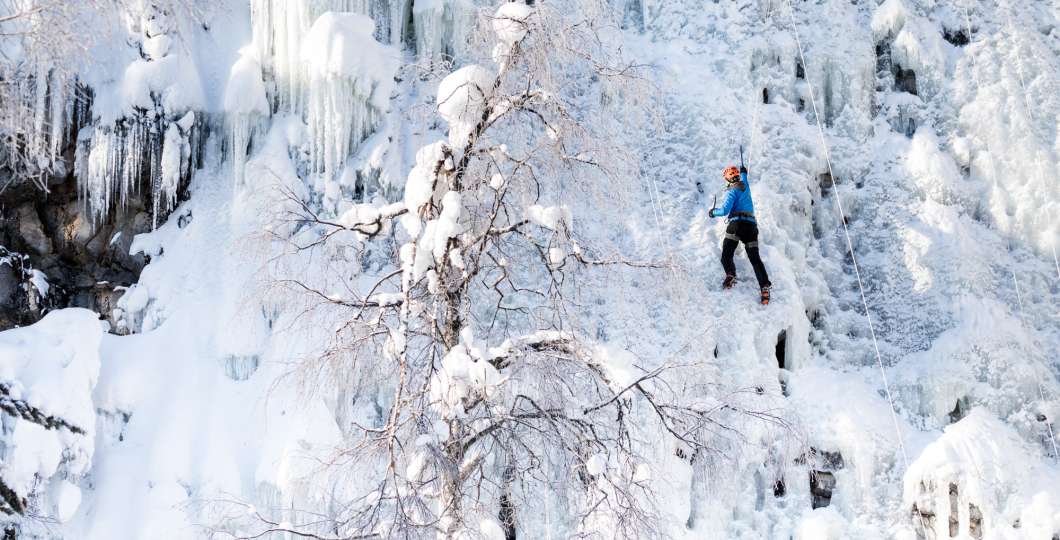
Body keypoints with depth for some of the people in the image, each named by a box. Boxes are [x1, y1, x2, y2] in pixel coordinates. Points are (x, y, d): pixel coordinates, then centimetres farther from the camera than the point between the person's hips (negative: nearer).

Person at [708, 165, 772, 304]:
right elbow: (744, 179, 48)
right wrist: (743, 172, 69)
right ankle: (765, 287, -15)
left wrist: (714, 212, 9)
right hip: (752, 224, 6)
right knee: (755, 258, -1)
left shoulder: (732, 190, 0)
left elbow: (725, 210, -11)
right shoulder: (745, 186, 21)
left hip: (738, 223, -6)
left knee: (726, 254, -5)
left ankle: (730, 275, -31)